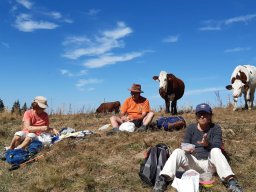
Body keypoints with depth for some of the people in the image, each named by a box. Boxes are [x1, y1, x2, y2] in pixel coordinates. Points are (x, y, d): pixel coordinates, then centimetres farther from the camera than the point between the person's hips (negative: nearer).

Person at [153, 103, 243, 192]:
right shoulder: (191, 127, 8)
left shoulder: (215, 128, 3)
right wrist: (187, 149, -25)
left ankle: (231, 181, -45)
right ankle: (163, 179, -39)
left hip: (209, 164, -1)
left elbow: (217, 147, -11)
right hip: (193, 162, 2)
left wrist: (208, 144, -35)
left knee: (215, 151, -32)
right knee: (178, 152, -25)